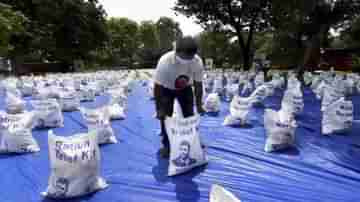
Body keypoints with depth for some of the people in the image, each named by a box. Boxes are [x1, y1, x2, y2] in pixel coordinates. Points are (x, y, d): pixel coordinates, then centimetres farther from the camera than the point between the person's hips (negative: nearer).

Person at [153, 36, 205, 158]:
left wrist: (199, 104, -17)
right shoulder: (165, 62, -38)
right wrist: (159, 109, -28)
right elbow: (158, 86, -28)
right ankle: (167, 145, 11)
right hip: (166, 89, -2)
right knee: (165, 117, -6)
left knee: (189, 115, 3)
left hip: (185, 88, 2)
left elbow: (198, 84, -15)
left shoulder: (197, 62, -30)